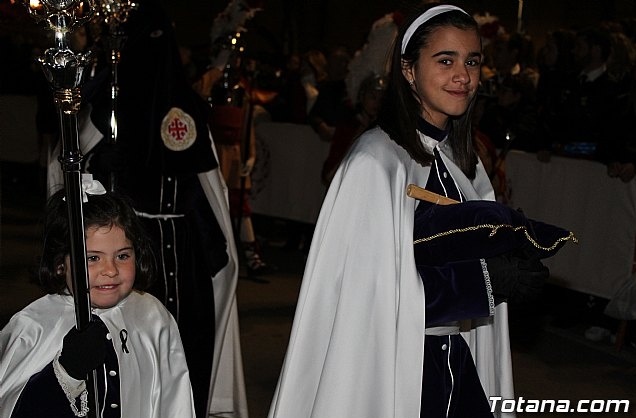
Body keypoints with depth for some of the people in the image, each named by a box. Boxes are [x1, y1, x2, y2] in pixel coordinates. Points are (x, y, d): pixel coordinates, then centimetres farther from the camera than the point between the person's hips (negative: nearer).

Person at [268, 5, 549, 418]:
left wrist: (510, 265, -4)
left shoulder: (464, 161, 6)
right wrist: (485, 279, -19)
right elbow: (372, 288, -21)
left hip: (456, 359, 7)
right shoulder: (376, 160, -18)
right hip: (393, 365, -7)